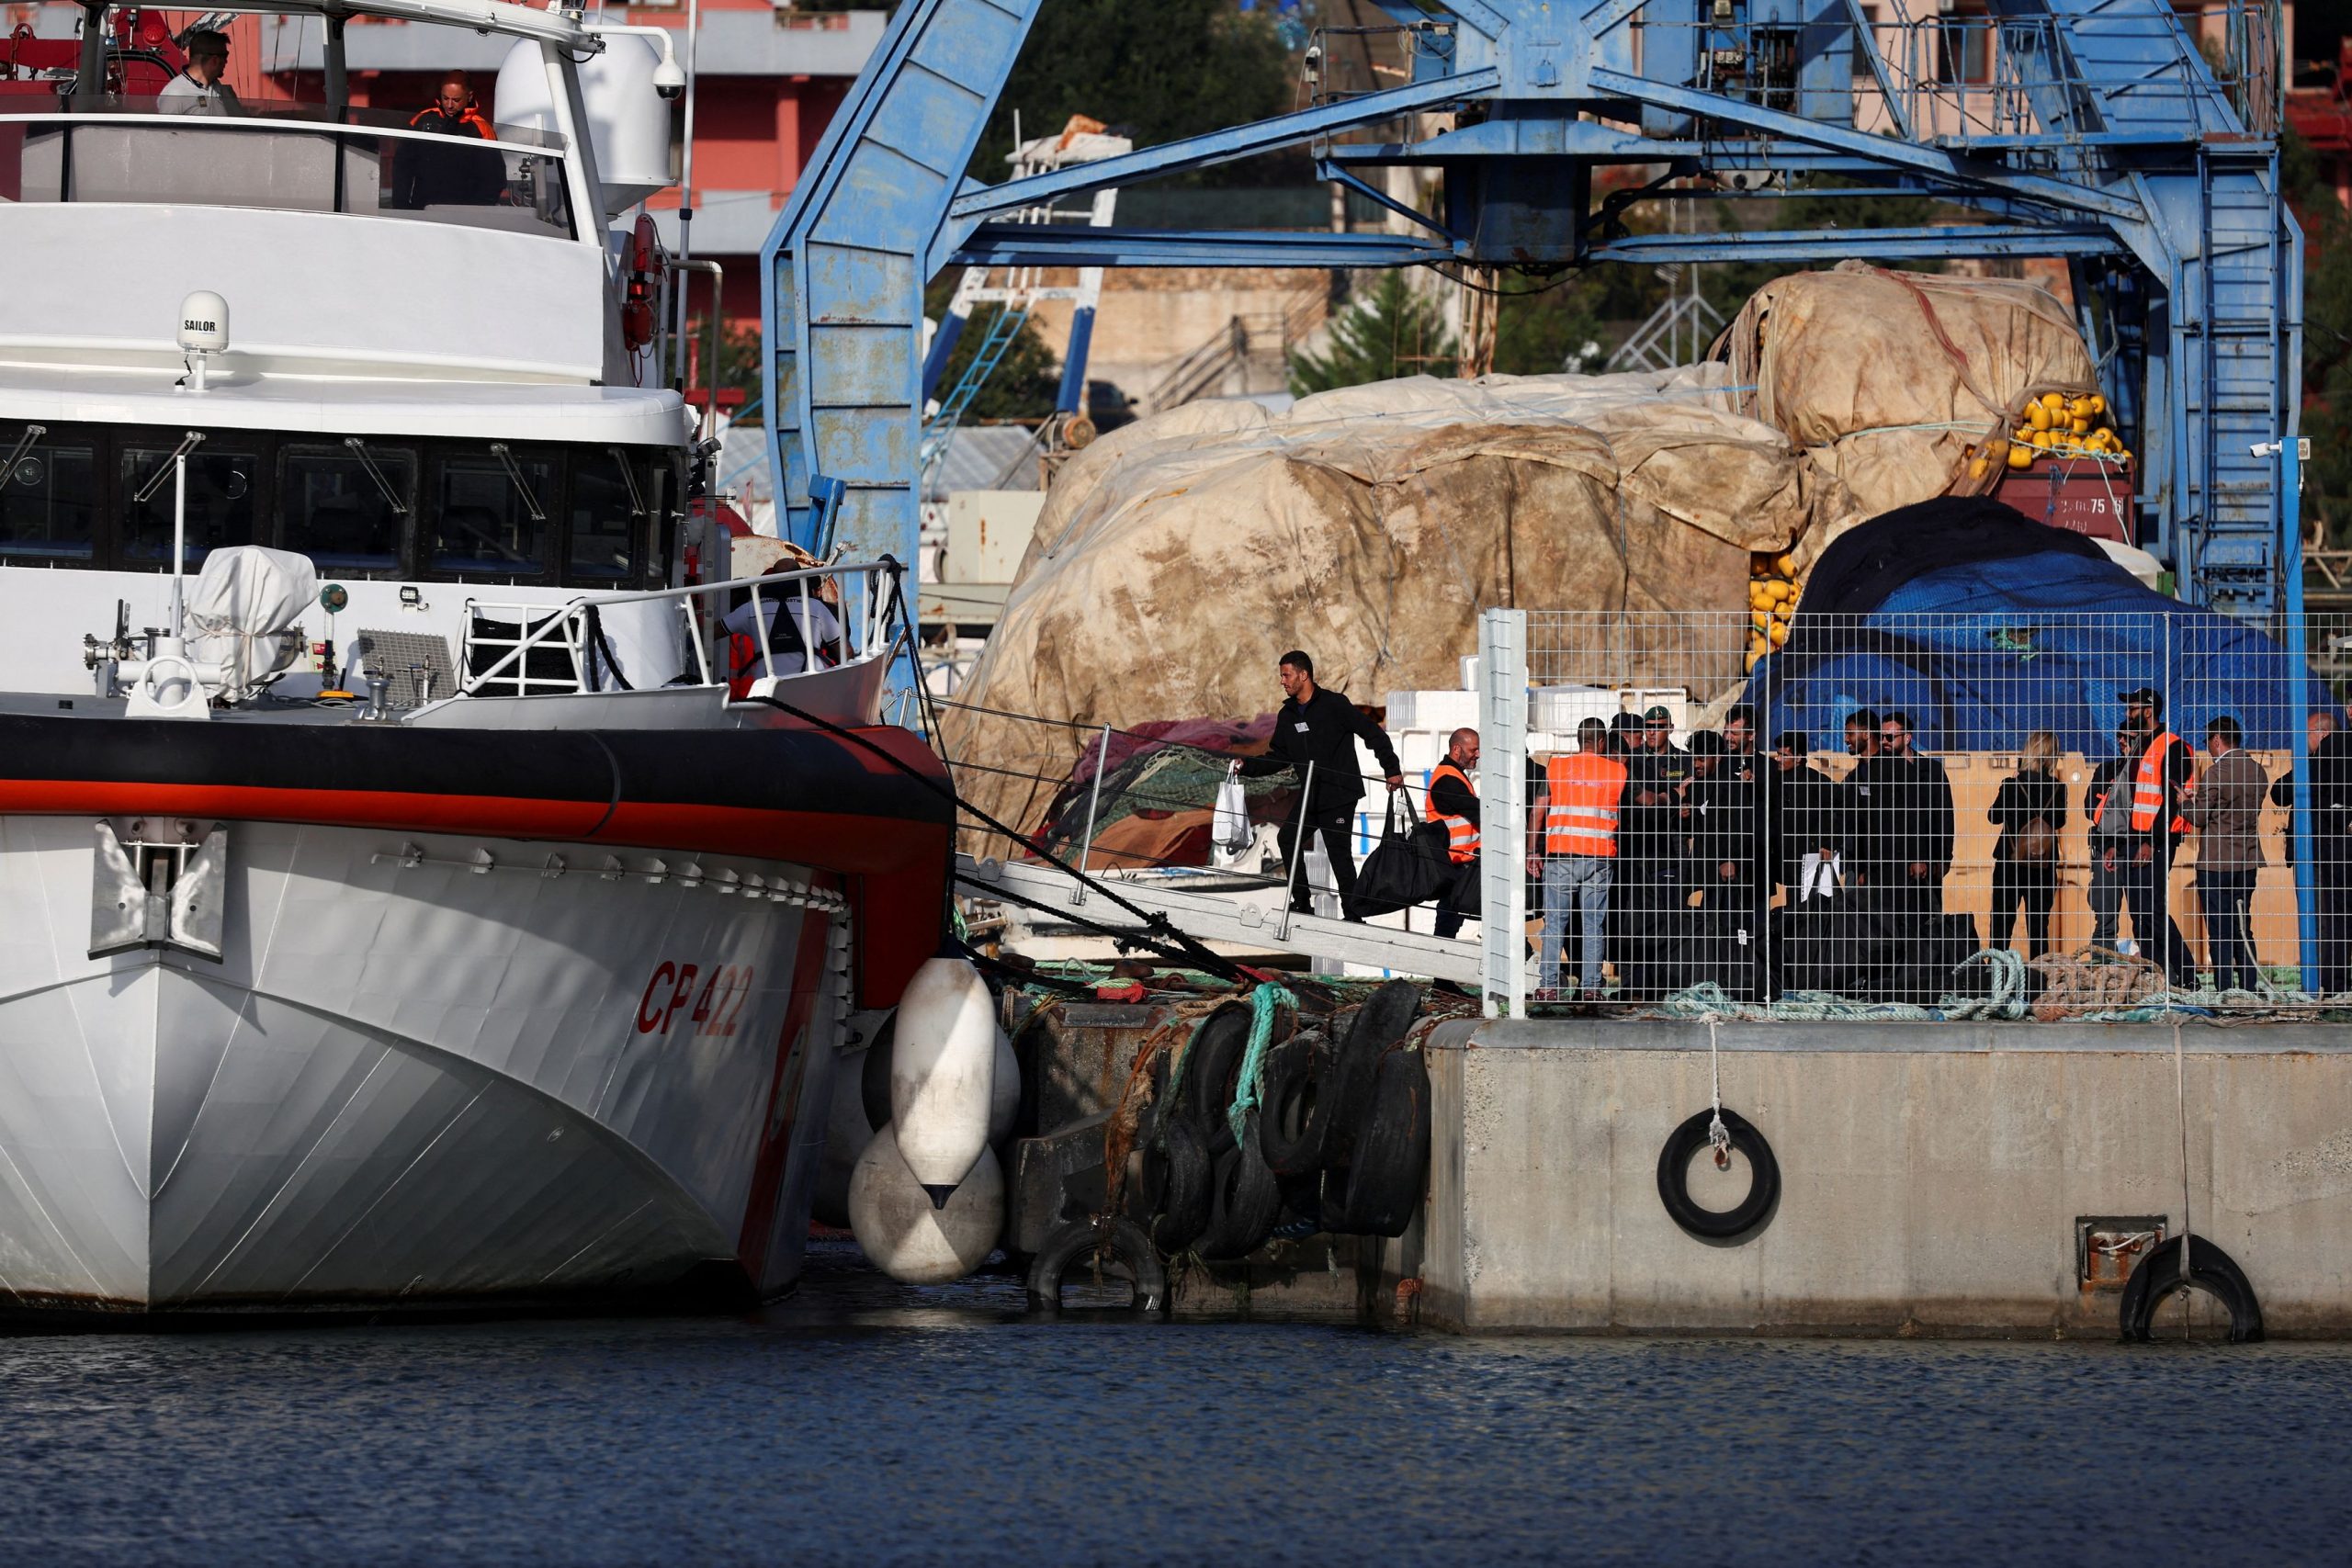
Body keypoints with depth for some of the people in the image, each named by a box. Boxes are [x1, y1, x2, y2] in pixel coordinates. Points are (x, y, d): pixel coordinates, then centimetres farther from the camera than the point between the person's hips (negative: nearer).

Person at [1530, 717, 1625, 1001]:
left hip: (1560, 854, 0)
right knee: (1594, 924, 4)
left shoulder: (1555, 766, 4)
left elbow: (1538, 811, 3)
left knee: (1555, 922, 2)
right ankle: (1590, 986, 1)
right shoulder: (1617, 770, 5)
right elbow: (1623, 815, 16)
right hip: (1600, 857, 0)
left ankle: (1550, 985, -3)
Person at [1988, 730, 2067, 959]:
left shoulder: (2011, 785, -11)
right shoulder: (2057, 788, -5)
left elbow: (1994, 817, -1)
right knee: (2039, 927, 6)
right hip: (2044, 865, 2)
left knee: (2001, 923, 5)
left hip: (2010, 861, -2)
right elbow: (2060, 821, 8)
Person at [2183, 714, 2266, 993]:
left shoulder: (2217, 773, -16)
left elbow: (2198, 818, -12)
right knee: (2243, 929, 14)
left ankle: (2225, 990, -4)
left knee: (2219, 931, -2)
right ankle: (2250, 988, 14)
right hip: (2248, 862, 7)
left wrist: (2184, 801, 9)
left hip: (2216, 864, -7)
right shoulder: (2257, 771, 6)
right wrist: (2201, 794, 19)